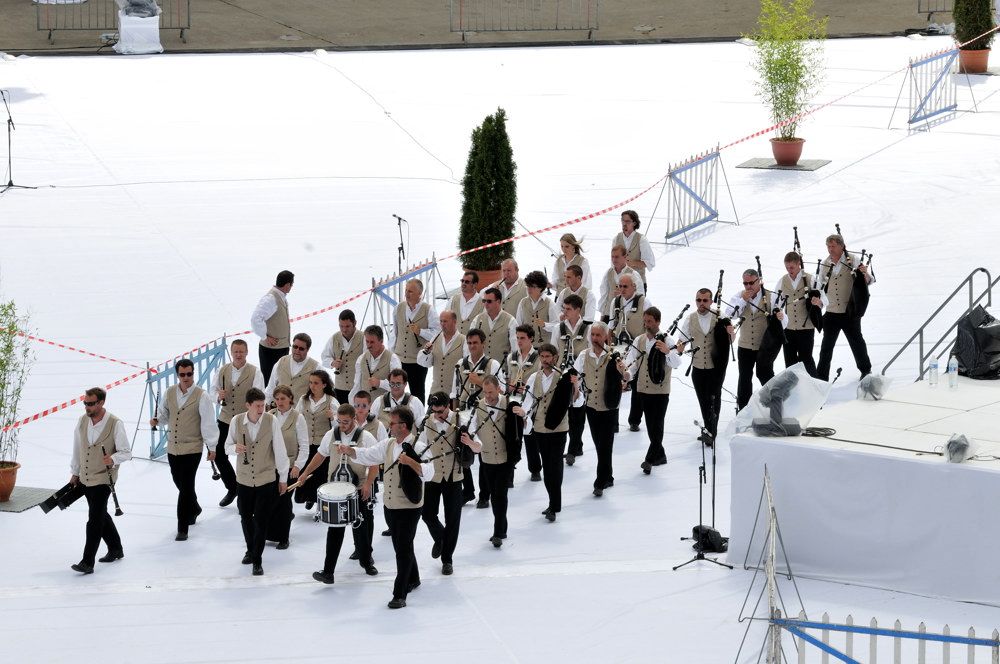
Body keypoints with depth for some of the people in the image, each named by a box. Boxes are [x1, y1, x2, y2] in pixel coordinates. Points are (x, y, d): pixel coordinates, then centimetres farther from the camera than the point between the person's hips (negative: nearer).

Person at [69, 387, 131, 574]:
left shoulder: (115, 424, -16)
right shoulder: (82, 420, 1)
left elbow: (126, 452, -12)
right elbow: (77, 448, 13)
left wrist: (113, 459, -32)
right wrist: (74, 473, 19)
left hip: (103, 479, -7)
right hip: (85, 478, 7)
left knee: (95, 520, -11)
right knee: (101, 515, 19)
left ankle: (87, 562, -11)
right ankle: (115, 549, 38)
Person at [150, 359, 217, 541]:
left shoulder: (201, 396, -12)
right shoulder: (170, 393, 2)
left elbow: (208, 423, -10)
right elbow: (165, 413, 17)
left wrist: (211, 447, -10)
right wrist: (157, 420, -5)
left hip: (192, 449, -5)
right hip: (173, 447, 5)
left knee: (186, 487, -8)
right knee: (179, 483, 19)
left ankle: (182, 529, -1)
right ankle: (194, 509, 48)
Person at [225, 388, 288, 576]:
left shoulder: (271, 421, -12)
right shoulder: (237, 421, -6)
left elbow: (279, 450, -6)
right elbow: (227, 446, 6)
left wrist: (283, 478, -1)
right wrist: (235, 448, -19)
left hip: (266, 480, -2)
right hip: (244, 480, 3)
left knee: (261, 520, -2)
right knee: (246, 518, 15)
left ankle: (257, 559, 9)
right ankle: (250, 550, 39)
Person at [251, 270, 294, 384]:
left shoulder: (282, 297, 8)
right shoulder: (271, 298, -20)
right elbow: (255, 319, -29)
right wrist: (265, 337, -19)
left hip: (282, 348, 9)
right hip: (271, 349, -9)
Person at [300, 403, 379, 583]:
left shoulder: (366, 438, -8)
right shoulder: (331, 435, 1)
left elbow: (374, 465, -7)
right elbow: (320, 456, 14)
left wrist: (368, 484, -21)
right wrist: (305, 474, 8)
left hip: (359, 491, -2)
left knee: (361, 528, 10)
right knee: (335, 530, -2)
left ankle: (366, 561, 31)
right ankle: (328, 571, -4)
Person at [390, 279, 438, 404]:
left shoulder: (428, 310, -6)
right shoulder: (399, 308, 7)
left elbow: (437, 333, -7)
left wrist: (420, 331, -21)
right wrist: (391, 351, 14)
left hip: (418, 360, -4)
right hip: (398, 359, 4)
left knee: (417, 394, 4)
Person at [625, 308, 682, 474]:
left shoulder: (666, 340, -9)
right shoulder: (639, 340, 6)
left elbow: (676, 363, -23)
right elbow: (630, 363, 2)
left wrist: (667, 351, -43)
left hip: (660, 391, -5)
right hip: (642, 390, 5)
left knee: (656, 426, -6)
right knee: (650, 425, 13)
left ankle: (650, 459, -1)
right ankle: (659, 455, 27)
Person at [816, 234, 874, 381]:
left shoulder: (852, 261, -7)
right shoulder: (825, 264, 4)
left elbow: (869, 281, -6)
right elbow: (822, 286, 13)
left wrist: (865, 274, -29)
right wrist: (818, 300, -5)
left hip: (850, 312, -3)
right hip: (831, 312, 3)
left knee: (857, 341, 10)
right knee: (826, 346, 6)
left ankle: (866, 370, 30)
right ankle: (821, 377, 12)